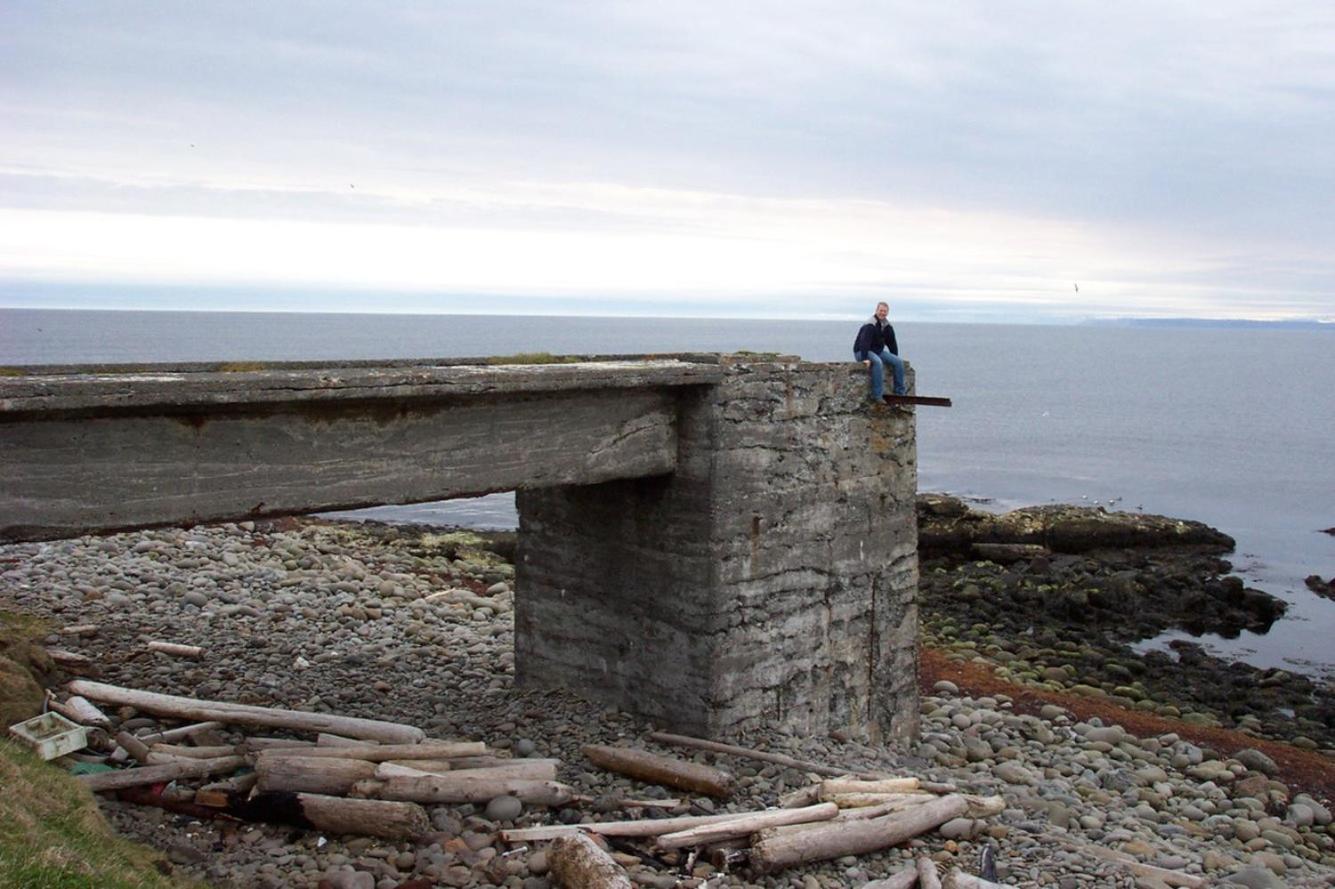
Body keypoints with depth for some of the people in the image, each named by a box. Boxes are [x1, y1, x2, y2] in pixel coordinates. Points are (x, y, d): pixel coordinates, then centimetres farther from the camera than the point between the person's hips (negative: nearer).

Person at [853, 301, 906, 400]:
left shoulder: (887, 327, 8)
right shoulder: (870, 326, -20)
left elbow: (892, 343, 18)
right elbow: (864, 342, -32)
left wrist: (894, 358, 14)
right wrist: (865, 359, -41)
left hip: (878, 351, 8)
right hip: (862, 352, -8)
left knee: (899, 361, -6)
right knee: (878, 362, -37)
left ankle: (900, 390, 5)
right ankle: (877, 395, -34)